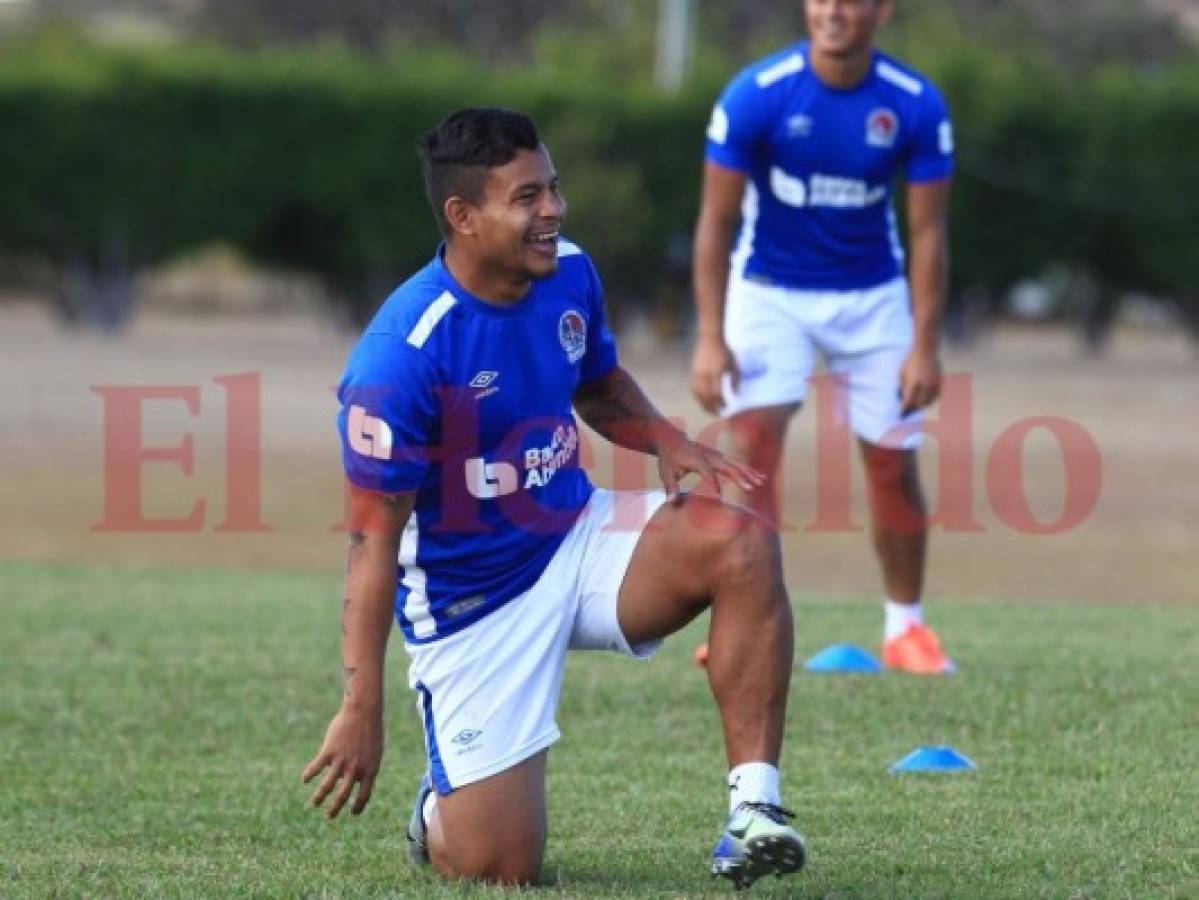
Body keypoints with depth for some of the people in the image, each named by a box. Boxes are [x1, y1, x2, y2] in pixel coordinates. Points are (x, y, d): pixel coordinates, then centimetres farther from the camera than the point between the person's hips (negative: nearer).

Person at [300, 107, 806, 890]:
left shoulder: (569, 274, -5)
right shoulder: (403, 353, -26)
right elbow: (374, 541, -21)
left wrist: (665, 439, -6)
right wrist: (362, 710, -23)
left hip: (577, 539, 5)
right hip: (470, 600, -5)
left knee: (743, 546, -24)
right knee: (501, 871, -7)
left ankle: (754, 810, -22)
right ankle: (440, 814, 32)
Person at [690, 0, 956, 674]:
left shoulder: (917, 105, -15)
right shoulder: (755, 95, -19)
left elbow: (928, 232, -8)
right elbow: (718, 220, -13)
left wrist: (925, 346, -13)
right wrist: (711, 337, -19)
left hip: (872, 296, 2)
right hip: (769, 290, -2)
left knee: (894, 463, 1)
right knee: (755, 439, -19)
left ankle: (905, 626, 19)